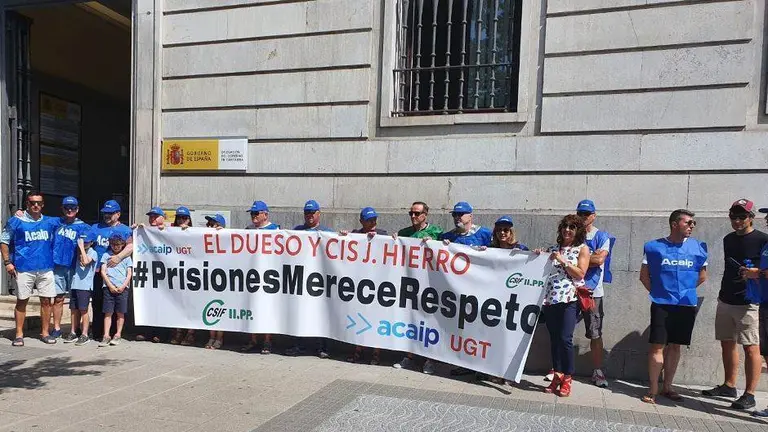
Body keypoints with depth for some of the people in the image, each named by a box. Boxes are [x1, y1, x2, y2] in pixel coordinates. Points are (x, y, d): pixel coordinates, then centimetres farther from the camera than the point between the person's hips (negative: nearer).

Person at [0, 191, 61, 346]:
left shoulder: (50, 222, 10)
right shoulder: (16, 221, 2)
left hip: (46, 268, 3)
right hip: (23, 268, -2)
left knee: (46, 301, 5)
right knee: (22, 301, 5)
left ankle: (45, 333, 14)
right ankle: (19, 334, 13)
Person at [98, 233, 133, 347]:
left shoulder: (126, 257, 12)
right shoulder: (106, 255, 12)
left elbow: (129, 274, 7)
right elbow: (103, 272, 5)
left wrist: (123, 286, -7)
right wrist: (110, 286, -6)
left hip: (122, 288, 0)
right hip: (109, 287, 0)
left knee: (120, 313, 1)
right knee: (108, 312, -1)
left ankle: (118, 335, 8)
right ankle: (106, 336, 0)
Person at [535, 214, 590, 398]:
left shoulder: (582, 249, 7)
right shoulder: (553, 249, 17)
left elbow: (580, 274, -3)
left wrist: (563, 261, -9)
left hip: (570, 299, -4)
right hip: (550, 299, 4)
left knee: (565, 339, -9)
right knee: (554, 338, 6)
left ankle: (567, 379, 4)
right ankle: (557, 375, 17)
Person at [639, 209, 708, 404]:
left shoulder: (698, 247, 4)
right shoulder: (654, 246, -2)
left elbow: (702, 275, 14)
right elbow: (644, 275, 5)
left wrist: (685, 290, 8)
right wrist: (658, 292, 0)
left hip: (687, 305, 3)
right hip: (662, 304, -3)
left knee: (675, 346, 11)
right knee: (658, 346, -4)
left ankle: (667, 387, 23)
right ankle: (653, 390, 6)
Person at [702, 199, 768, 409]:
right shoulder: (728, 239, 13)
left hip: (749, 303, -7)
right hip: (726, 301, 7)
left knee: (751, 347, -3)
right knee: (727, 343, 14)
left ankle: (749, 394, 4)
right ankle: (729, 386, 26)